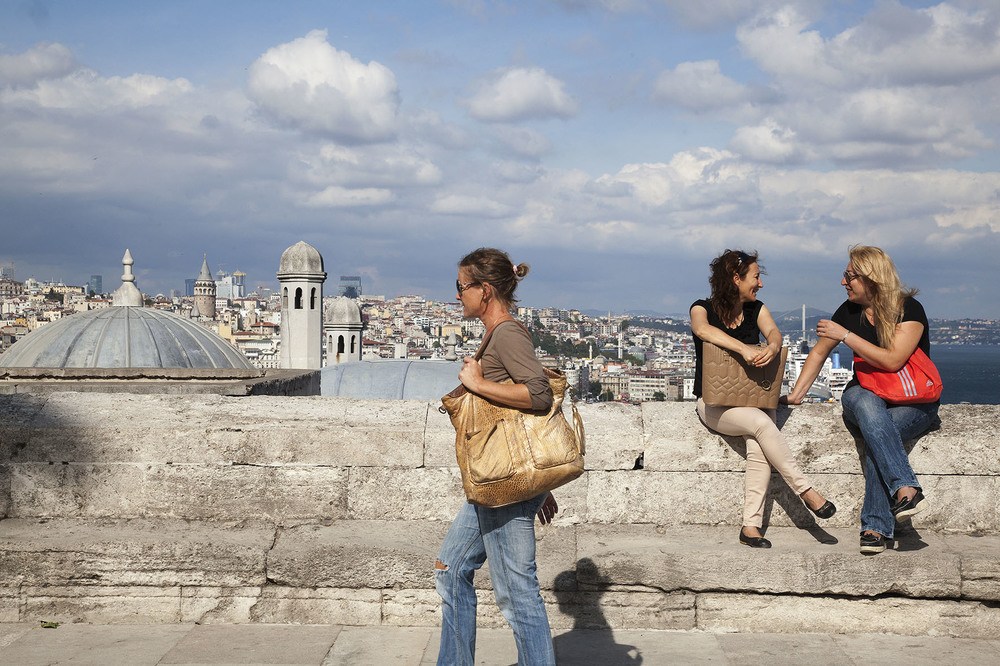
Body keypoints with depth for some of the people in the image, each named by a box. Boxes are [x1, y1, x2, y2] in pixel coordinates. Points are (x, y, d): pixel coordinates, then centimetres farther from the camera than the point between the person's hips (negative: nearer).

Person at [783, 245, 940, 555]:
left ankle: (875, 527, -34)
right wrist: (795, 395, 6)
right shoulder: (849, 311, 3)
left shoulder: (909, 309, -12)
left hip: (914, 403, -3)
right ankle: (906, 489, -47)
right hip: (866, 393, 3)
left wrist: (845, 335, -21)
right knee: (867, 407, -37)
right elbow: (819, 353, 14)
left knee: (876, 434, -36)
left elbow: (892, 360, -24)